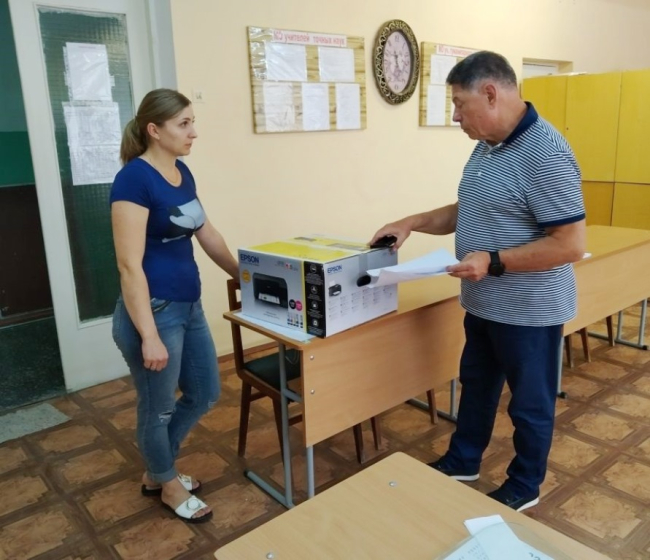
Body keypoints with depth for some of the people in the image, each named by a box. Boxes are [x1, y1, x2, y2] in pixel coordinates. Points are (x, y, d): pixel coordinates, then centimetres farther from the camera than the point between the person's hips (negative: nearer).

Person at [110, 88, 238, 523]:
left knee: (205, 393, 19)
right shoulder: (134, 178, -17)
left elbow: (208, 236, 19)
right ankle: (169, 485, 37)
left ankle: (156, 472, 40)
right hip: (154, 311, -9)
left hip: (189, 306, 9)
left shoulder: (183, 173, 8)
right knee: (158, 407, 12)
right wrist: (149, 336, -22)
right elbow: (129, 265, -21)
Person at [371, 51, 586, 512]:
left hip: (529, 310, -9)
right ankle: (462, 461, 43)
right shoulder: (488, 145, 6)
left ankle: (525, 487, 33)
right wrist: (413, 223, 4)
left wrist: (494, 261, -27)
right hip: (484, 304, 9)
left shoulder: (545, 153, -23)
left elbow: (571, 245, -25)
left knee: (529, 403, 12)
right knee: (476, 385, 23)